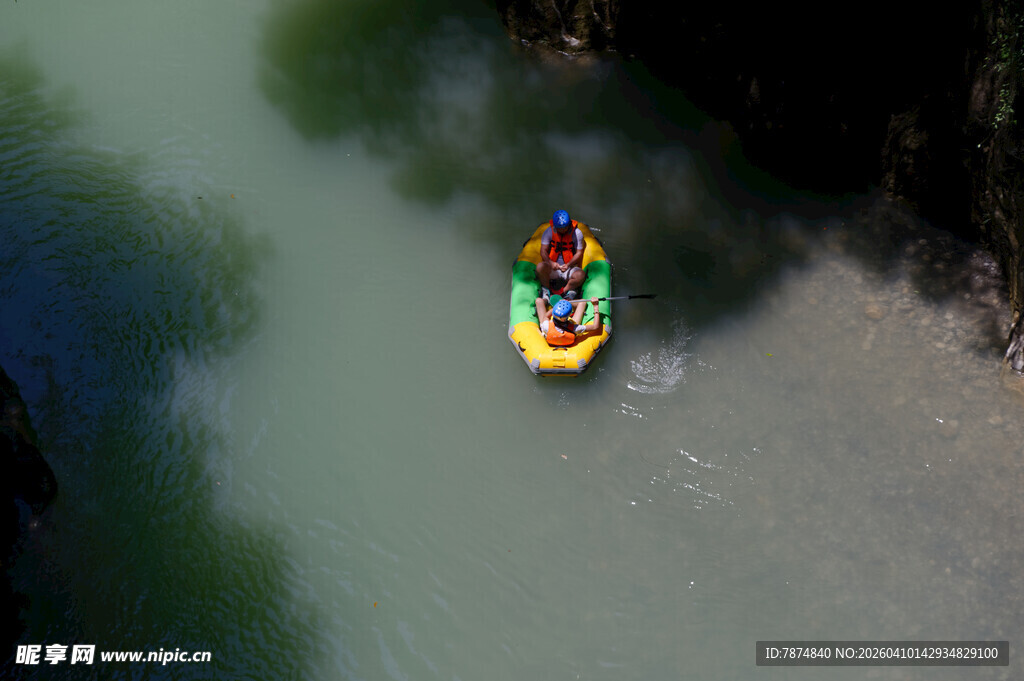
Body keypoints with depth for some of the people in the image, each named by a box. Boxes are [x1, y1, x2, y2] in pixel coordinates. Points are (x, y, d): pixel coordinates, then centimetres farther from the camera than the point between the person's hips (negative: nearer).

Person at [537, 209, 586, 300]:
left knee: (580, 275, -33)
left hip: (570, 267, 0)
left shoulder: (577, 233, -5)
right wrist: (551, 263, -27)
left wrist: (568, 265, -22)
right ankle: (546, 290, -5)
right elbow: (543, 251, -6)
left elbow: (579, 253, -4)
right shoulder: (549, 232, -3)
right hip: (552, 268, 0)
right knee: (540, 266, -32)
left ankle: (566, 290, -2)